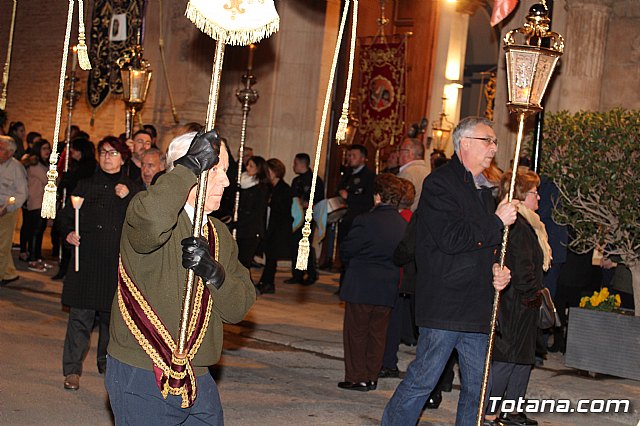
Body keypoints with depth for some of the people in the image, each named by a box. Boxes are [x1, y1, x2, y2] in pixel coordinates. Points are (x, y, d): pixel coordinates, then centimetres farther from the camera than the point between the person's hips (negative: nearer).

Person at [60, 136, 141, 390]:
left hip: (118, 261, 0)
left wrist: (128, 197, -12)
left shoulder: (132, 189, 9)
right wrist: (68, 233, -4)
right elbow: (66, 215, 16)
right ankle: (72, 369, -2)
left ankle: (107, 363, 25)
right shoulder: (86, 186, 12)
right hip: (87, 259, 0)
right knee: (81, 314, -6)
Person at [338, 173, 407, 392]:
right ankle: (372, 377, 19)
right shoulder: (404, 225, 0)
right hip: (388, 289, 5)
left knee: (356, 333, 6)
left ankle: (357, 378, 8)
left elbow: (346, 250, -8)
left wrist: (353, 261, 12)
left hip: (361, 287, -5)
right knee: (377, 333, 14)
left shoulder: (366, 221, -16)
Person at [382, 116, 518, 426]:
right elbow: (451, 239, -20)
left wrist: (496, 269, 6)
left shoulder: (483, 190, 19)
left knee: (477, 388, 10)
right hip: (444, 306, -8)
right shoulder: (440, 183, -8)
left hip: (476, 306, 8)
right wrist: (497, 222, -13)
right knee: (422, 380, -4)